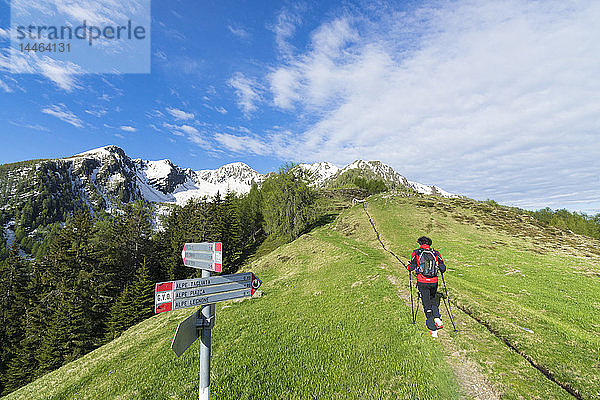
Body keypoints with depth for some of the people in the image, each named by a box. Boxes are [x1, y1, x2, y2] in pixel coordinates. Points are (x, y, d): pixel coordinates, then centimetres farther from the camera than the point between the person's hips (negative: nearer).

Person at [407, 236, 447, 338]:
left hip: (422, 282, -3)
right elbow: (443, 268, 3)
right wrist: (441, 270, 25)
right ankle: (437, 318, 12)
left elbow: (412, 267, -6)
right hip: (434, 282, 3)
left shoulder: (416, 253, -3)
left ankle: (433, 330, 9)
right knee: (433, 300, 29)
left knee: (427, 305, 6)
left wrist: (408, 266, 16)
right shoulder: (435, 253, 3)